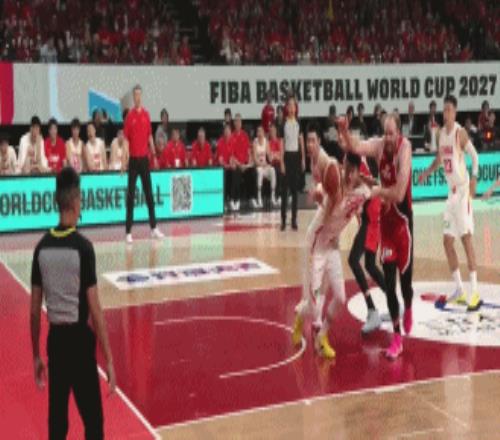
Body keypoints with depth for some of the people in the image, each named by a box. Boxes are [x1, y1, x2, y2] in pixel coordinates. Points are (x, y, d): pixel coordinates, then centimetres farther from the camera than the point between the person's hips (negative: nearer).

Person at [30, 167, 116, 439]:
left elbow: (35, 310, 6)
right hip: (79, 339, -5)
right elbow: (94, 309, -15)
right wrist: (109, 359, -10)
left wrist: (36, 355, 16)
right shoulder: (82, 246, -14)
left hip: (55, 339, 5)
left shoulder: (42, 247, 1)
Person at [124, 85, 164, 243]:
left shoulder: (146, 114, 7)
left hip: (145, 158, 4)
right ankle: (128, 232, -1)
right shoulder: (129, 116, -5)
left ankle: (153, 228, 20)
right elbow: (125, 138, -7)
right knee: (131, 196, -3)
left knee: (149, 193, 11)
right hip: (133, 159, -4)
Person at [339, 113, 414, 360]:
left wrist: (377, 191, -15)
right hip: (385, 220, 5)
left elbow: (399, 194, -26)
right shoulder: (379, 145, -5)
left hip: (403, 221, -5)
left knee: (405, 276, 5)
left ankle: (408, 310, 40)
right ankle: (397, 337, 10)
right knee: (388, 282, 3)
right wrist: (344, 132, -38)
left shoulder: (405, 149, -21)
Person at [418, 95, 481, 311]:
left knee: (466, 237, -12)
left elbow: (475, 156, -15)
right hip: (451, 191, 8)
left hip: (463, 189, -8)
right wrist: (427, 172, 14)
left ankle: (474, 292, -11)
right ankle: (459, 290, 16)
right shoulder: (442, 133, 11)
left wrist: (474, 178, -29)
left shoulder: (460, 132, -11)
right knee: (447, 240, 8)